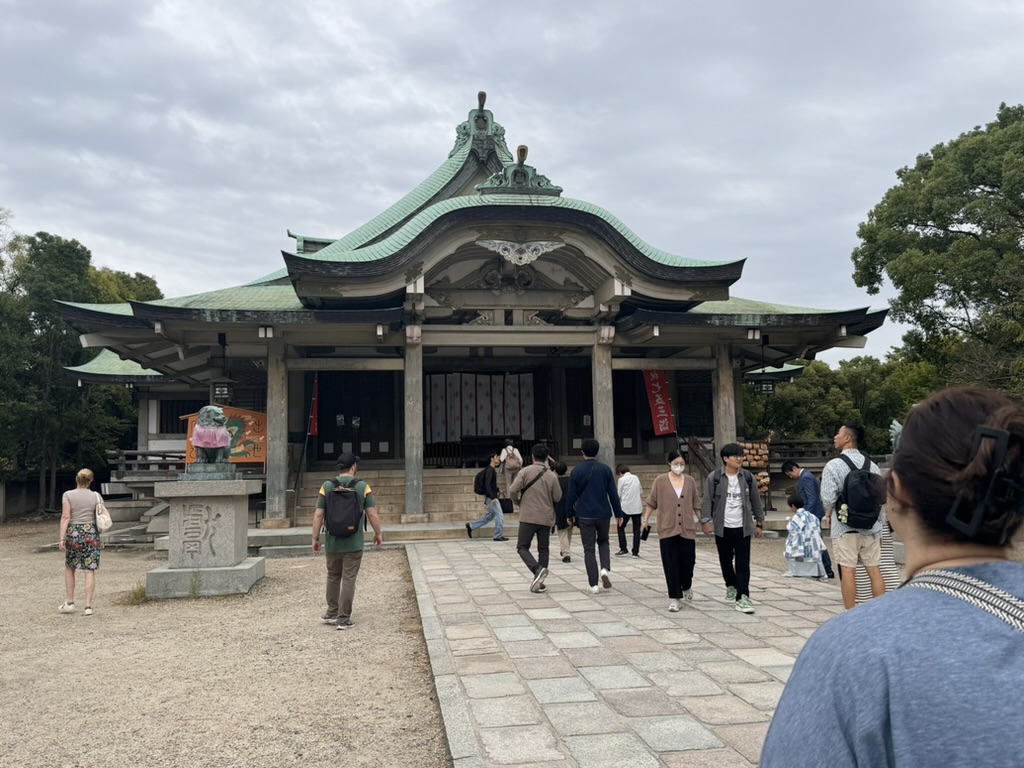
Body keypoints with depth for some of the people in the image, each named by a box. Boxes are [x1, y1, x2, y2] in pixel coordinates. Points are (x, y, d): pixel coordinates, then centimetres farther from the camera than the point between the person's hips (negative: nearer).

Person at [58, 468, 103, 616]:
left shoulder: (68, 495, -2)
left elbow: (65, 517, -9)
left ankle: (69, 603, 21)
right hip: (91, 532, 1)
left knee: (69, 568, 19)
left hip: (73, 533, -1)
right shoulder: (95, 496, 2)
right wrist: (99, 535, 17)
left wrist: (62, 538, -10)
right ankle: (88, 606, -1)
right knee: (90, 571, 1)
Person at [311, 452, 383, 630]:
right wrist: (378, 533, 8)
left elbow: (318, 515, -5)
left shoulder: (327, 486, -3)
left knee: (333, 576, 20)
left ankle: (331, 613, 29)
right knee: (348, 579, 4)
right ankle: (344, 619, 6)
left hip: (332, 542, 2)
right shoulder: (363, 486, -6)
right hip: (354, 543, -2)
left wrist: (315, 538, 4)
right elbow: (372, 514, -6)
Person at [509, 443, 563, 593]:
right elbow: (557, 498, 3)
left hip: (528, 517, -3)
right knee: (543, 549, 13)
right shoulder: (552, 476, -1)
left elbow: (513, 491, -12)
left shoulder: (526, 471, -7)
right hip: (546, 518, 3)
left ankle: (537, 569, -19)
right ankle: (539, 581, 10)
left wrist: (518, 502, 8)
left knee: (522, 547, 4)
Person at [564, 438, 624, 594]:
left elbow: (571, 495, -2)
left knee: (589, 549, 4)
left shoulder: (577, 471, -4)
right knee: (603, 542, 22)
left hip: (584, 515, -1)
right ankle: (605, 569, -2)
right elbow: (613, 493, 1)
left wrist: (569, 514, 9)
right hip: (603, 513, 1)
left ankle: (593, 585, 2)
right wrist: (618, 513, 8)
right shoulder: (606, 469, -1)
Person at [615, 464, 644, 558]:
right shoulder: (636, 478, 11)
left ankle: (623, 550, 8)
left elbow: (619, 495, -3)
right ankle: (635, 552, 4)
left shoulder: (622, 479, -4)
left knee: (621, 528, 11)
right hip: (637, 508, 4)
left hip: (626, 507, -4)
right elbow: (641, 492, 14)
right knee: (636, 530, 6)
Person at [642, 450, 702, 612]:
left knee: (688, 562, 6)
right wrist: (646, 520, 4)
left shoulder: (690, 481, 5)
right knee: (671, 565, 0)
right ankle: (674, 598, 8)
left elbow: (696, 505, 11)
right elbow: (651, 502, 5)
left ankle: (686, 587, 37)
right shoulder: (660, 480, -2)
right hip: (667, 529, -2)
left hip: (687, 529, 2)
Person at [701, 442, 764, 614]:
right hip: (722, 527, 0)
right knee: (726, 561, 14)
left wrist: (759, 522, 11)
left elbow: (755, 501, 9)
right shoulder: (714, 477, -4)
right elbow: (708, 500, -3)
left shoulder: (748, 477, 2)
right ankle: (731, 586, 38)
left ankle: (742, 597, -6)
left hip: (742, 528, 0)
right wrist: (706, 520, -11)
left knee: (743, 563, -5)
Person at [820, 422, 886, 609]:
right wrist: (880, 527, 16)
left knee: (848, 571, -1)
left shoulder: (834, 465, -7)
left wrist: (829, 515, 9)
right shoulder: (872, 465, 7)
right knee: (874, 570, 8)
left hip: (844, 527, -4)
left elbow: (827, 499, -12)